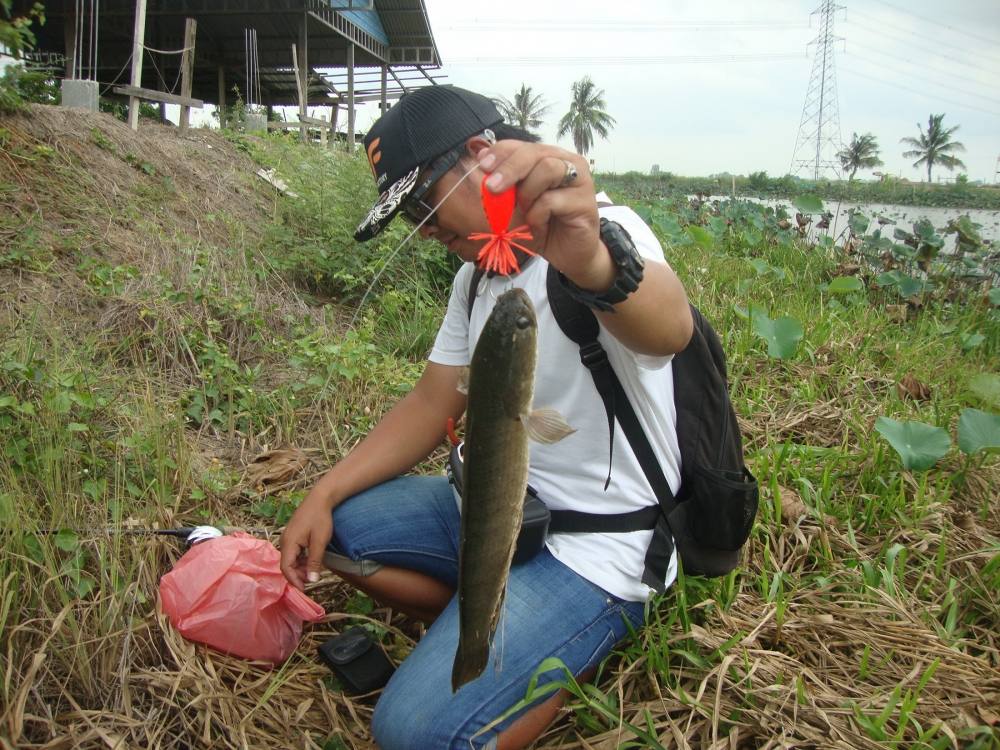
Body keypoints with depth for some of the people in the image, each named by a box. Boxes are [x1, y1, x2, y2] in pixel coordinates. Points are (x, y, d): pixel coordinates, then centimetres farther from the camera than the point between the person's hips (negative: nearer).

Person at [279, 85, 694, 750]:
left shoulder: (606, 232, -18)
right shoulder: (477, 276, 9)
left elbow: (668, 328, -41)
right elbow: (431, 404, 11)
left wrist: (592, 264, -65)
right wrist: (323, 496, 0)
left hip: (596, 543, -9)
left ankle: (579, 652, 4)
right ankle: (490, 629, 5)